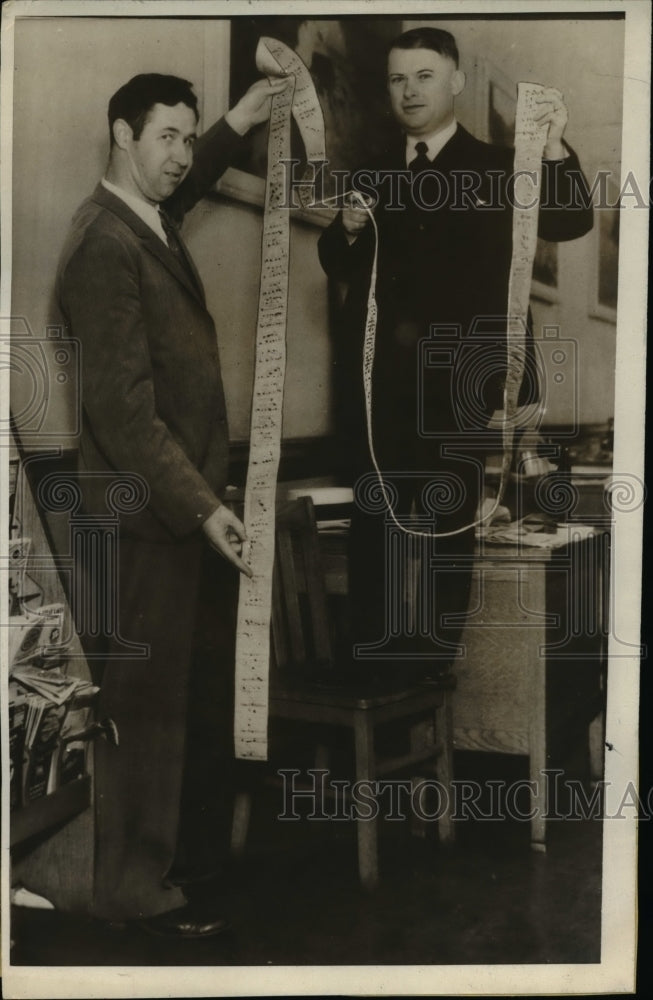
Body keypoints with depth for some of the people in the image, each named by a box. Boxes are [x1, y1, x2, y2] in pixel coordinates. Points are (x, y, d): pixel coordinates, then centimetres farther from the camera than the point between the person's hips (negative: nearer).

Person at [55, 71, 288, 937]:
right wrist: (200, 506, -23)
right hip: (146, 515, -10)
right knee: (149, 705, 2)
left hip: (189, 501, 10)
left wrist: (237, 127, 35)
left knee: (203, 700, 18)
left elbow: (184, 187, 39)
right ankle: (136, 887, 18)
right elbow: (123, 408, -23)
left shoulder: (151, 221, 11)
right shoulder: (104, 247, -18)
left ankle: (194, 858, 34)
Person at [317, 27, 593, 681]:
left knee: (448, 527, 1)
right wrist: (347, 230, -3)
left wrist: (554, 146, -28)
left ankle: (434, 664, 13)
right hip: (375, 378, 4)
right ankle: (370, 661, 20)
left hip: (457, 381, -3)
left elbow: (569, 223, -11)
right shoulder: (373, 177, 14)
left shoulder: (497, 169, 3)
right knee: (373, 521, 8)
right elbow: (339, 270, 19)